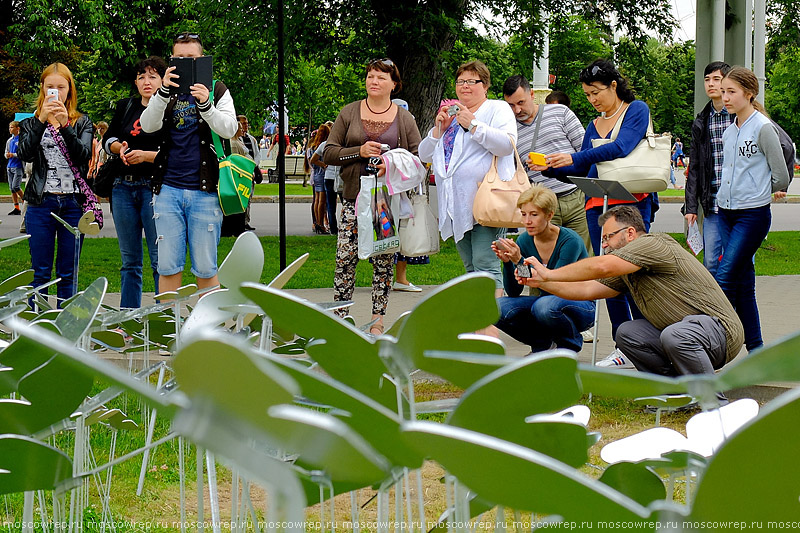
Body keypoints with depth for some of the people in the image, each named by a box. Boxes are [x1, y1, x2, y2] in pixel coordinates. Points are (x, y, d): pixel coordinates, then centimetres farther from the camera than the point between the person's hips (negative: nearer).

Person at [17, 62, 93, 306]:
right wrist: (41, 120, -18)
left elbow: (84, 155, -7)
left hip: (73, 203, 0)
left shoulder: (82, 122, 11)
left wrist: (65, 125, -20)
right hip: (41, 203, 0)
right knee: (40, 273, 0)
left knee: (67, 274, 4)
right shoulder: (31, 123, 10)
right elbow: (25, 154, -8)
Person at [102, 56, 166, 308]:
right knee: (129, 261, 10)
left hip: (155, 189, -5)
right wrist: (119, 147, -5)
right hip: (123, 188, 5)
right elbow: (107, 139, 16)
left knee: (160, 260, -7)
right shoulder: (125, 107, 14)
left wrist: (146, 155, -20)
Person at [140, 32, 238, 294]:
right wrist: (163, 93, -22)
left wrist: (205, 105, -24)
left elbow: (229, 129, -7)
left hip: (204, 191, -2)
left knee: (205, 268, 0)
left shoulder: (217, 91, 8)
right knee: (168, 267, 2)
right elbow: (148, 125, -5)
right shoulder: (165, 94, 13)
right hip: (168, 189, 2)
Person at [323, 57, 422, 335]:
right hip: (355, 197, 0)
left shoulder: (404, 119, 8)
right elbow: (329, 153, 3)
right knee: (345, 257, -6)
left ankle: (377, 320, 9)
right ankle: (339, 315, 5)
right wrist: (360, 151, -11)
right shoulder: (349, 113, 7)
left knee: (384, 260, 1)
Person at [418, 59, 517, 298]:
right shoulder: (450, 114, 22)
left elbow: (507, 144, -14)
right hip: (456, 205, 7)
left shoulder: (498, 109, 4)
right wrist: (439, 128, 2)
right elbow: (425, 155, 18)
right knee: (471, 269, 10)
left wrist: (473, 125, -15)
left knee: (486, 265, -15)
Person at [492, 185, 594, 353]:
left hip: (581, 306, -5)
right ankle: (543, 344, 5)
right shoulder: (524, 241, -5)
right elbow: (513, 292, -6)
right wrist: (507, 262, -23)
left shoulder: (570, 240, -21)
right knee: (498, 308, -20)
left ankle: (570, 344, -5)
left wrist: (520, 260, -35)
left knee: (544, 306, -38)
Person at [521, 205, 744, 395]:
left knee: (674, 335, -37)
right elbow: (587, 289, 14)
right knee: (627, 333, 1)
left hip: (721, 329, -9)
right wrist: (541, 282, 6)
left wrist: (550, 274, -18)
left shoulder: (653, 244, -16)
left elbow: (602, 267, -25)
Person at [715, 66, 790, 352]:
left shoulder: (763, 128, -10)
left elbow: (781, 175, -5)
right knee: (743, 282, 7)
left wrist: (761, 192, 10)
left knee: (725, 277, -15)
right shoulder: (729, 131, 11)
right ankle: (755, 348, 12)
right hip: (726, 211, 7)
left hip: (754, 214, -7)